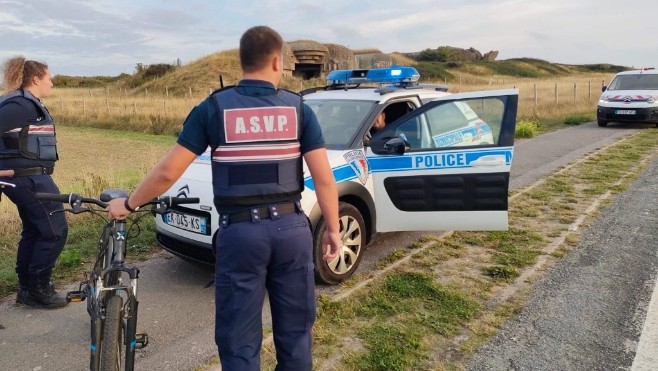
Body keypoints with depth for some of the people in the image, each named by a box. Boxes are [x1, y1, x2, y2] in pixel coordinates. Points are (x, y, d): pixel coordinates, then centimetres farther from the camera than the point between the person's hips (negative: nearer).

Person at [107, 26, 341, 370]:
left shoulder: (213, 107, -2)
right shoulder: (298, 109, 1)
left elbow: (167, 172, -2)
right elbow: (324, 178, -4)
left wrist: (128, 204, 13)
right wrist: (333, 229, 7)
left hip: (239, 231, -1)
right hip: (291, 228, 2)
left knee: (239, 340, 11)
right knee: (295, 330, 19)